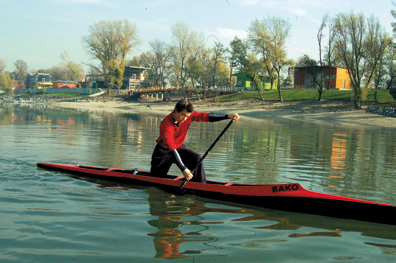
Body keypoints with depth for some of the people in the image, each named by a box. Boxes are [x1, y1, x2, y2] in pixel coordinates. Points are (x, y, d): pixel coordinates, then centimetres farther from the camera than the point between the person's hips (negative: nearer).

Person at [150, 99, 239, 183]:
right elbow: (171, 148, -37)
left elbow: (206, 116, -23)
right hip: (163, 150, -4)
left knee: (196, 158, -20)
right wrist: (183, 169, -44)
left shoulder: (188, 115, -17)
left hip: (179, 147, 5)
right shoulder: (166, 125, -33)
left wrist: (228, 116, -38)